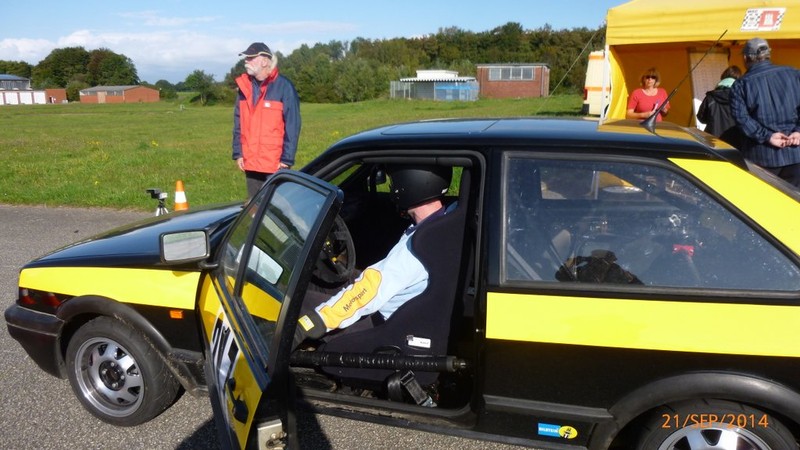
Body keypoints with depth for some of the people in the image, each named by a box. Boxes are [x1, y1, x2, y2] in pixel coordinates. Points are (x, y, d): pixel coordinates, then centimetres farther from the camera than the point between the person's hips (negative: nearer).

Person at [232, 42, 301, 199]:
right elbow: (238, 123, 14)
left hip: (275, 164, -6)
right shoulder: (244, 86, 9)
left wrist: (287, 158, -12)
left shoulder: (283, 86, -8)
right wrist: (238, 153, 8)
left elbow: (292, 125, -9)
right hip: (250, 163, 6)